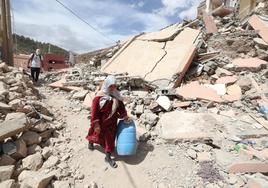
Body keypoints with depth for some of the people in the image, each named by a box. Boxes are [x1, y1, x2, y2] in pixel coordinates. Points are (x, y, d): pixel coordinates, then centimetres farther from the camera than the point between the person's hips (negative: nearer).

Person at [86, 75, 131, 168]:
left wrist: (125, 116, 1)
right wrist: (96, 124, -19)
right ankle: (90, 142, 59)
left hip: (112, 123, 3)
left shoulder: (116, 96, -9)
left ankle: (108, 157, 28)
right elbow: (94, 111, -20)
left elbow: (121, 106, 4)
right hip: (101, 122, -3)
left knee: (110, 138, 11)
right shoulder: (99, 97, -23)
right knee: (97, 134, 23)